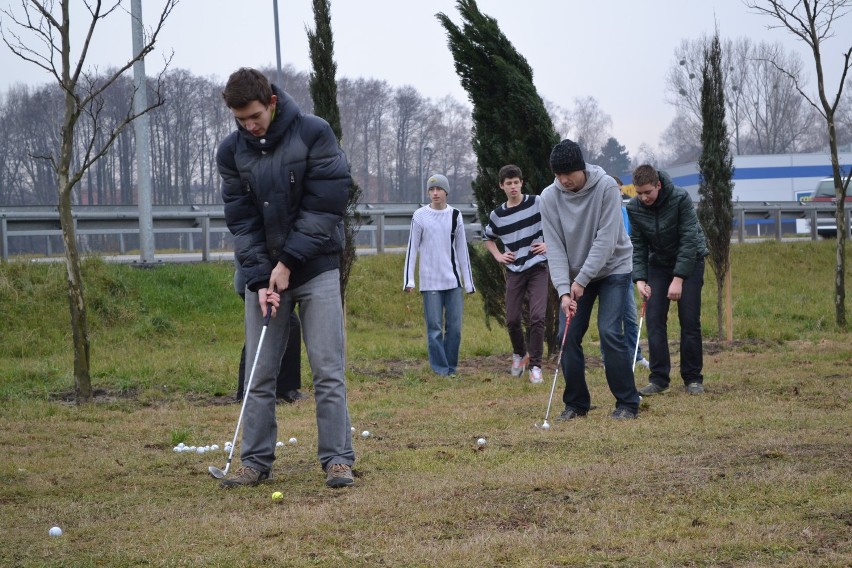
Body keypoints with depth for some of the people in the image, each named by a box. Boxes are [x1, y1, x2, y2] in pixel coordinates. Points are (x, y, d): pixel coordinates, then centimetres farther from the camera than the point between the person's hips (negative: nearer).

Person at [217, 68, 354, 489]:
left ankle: (338, 458, 0)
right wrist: (260, 278, -12)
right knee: (260, 375, 3)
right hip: (264, 273, 3)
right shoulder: (231, 151, 0)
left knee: (327, 370, -5)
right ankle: (256, 462, 10)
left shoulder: (314, 133, -10)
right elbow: (241, 221, -1)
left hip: (316, 269, -3)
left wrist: (288, 263, -14)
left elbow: (325, 206, -13)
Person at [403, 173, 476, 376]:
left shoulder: (455, 216, 7)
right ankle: (440, 369, 0)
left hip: (453, 281, 2)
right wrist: (409, 280, -7)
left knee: (454, 327, 2)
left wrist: (468, 282, 8)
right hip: (430, 281, -2)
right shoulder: (420, 216, 0)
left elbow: (462, 249, 11)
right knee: (435, 327, -4)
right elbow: (412, 248, 1)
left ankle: (451, 367, 12)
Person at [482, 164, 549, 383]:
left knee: (537, 317, -13)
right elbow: (488, 238, 23)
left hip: (538, 268, -3)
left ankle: (535, 365, -6)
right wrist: (498, 256, 8)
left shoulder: (538, 203, -6)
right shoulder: (497, 215, 4)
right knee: (512, 319, 2)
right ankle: (519, 354, 30)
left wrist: (549, 244, -5)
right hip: (514, 271, 3)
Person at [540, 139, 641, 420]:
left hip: (612, 268, -4)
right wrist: (563, 290, -22)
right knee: (569, 336, -4)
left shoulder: (606, 187, -21)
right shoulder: (550, 197, -11)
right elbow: (555, 247, -12)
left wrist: (582, 280, -23)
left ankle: (627, 402, -5)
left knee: (609, 332, -15)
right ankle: (576, 403, 10)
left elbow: (606, 240, -22)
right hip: (576, 276, 4)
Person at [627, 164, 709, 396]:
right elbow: (637, 245, -5)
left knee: (689, 320, -7)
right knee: (654, 319, -8)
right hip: (658, 263, 3)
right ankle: (659, 378, -4)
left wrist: (678, 279, -29)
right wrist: (640, 279, -18)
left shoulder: (680, 199, -25)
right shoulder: (634, 208, -12)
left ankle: (693, 378, 2)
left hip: (689, 261, -3)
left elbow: (689, 240, -25)